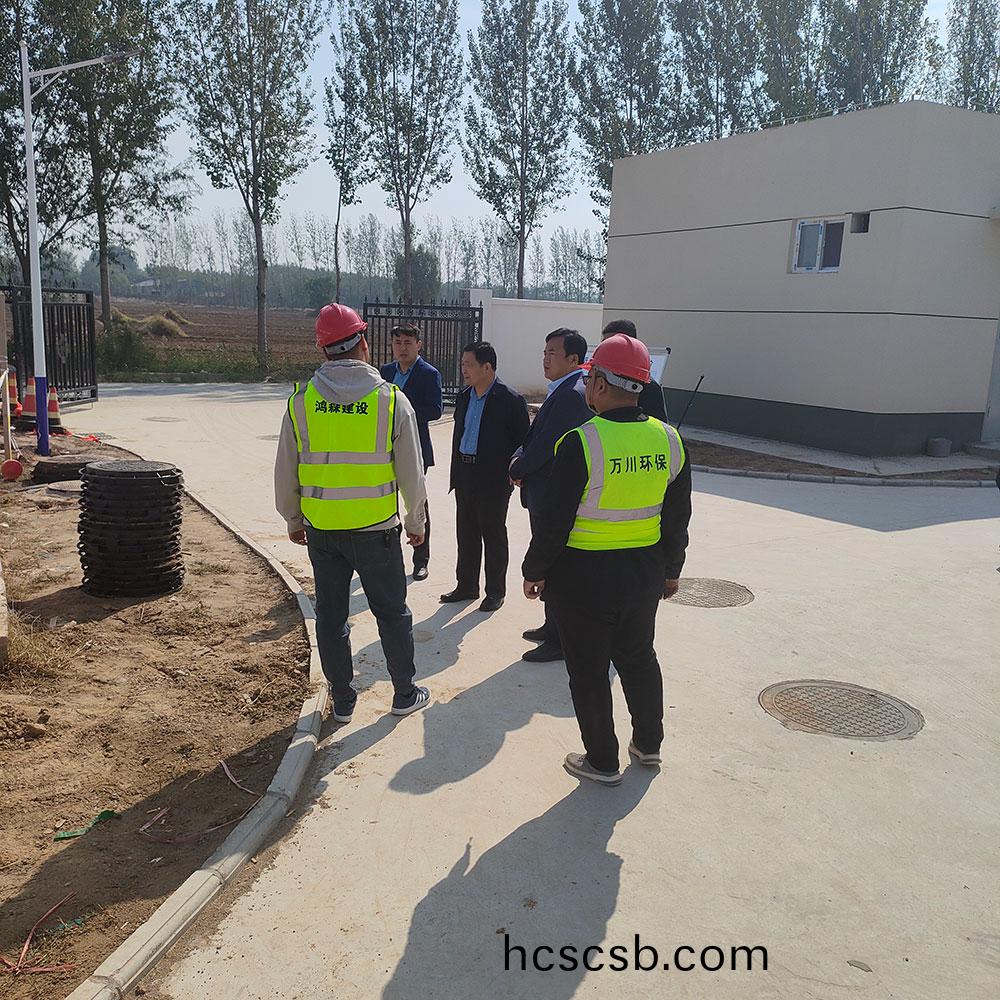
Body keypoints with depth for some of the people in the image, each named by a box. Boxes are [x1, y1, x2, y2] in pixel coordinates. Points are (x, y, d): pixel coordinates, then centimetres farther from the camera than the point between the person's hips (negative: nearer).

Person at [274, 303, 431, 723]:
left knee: (330, 614, 14)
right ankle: (405, 694, 26)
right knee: (392, 611, 13)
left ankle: (342, 700, 25)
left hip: (321, 529, 2)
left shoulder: (301, 401, -4)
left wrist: (292, 520, 17)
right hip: (376, 528, -2)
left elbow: (285, 474, 2)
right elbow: (411, 472, -4)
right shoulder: (392, 399, -9)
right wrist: (416, 521, 10)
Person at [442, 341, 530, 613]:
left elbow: (523, 441, -8)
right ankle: (466, 586, 26)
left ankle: (496, 591, 17)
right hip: (465, 475, 7)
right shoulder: (464, 397, 10)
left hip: (494, 479, -7)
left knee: (493, 534, 4)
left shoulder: (510, 400, -11)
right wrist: (456, 473, 14)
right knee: (466, 532, 13)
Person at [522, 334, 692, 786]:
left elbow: (554, 520, -17)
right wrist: (671, 569, 19)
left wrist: (535, 571, -4)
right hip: (645, 572, 6)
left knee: (588, 669, 10)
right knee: (638, 656, 24)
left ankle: (602, 760, 23)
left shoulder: (581, 442, -20)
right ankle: (648, 743, 39)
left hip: (585, 575, -6)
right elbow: (678, 516, 7)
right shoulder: (668, 439, -1)